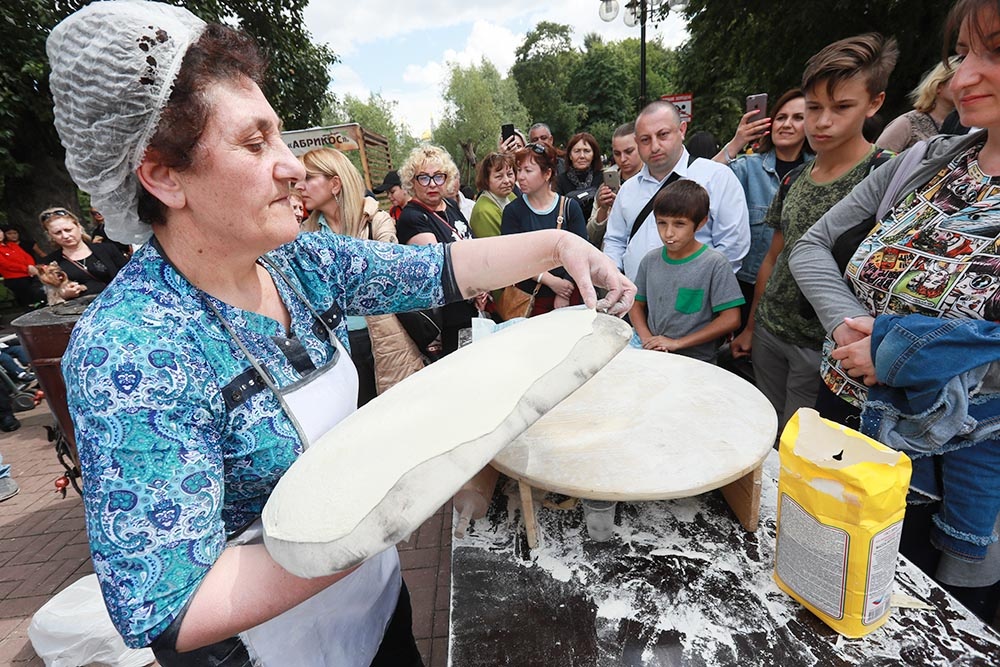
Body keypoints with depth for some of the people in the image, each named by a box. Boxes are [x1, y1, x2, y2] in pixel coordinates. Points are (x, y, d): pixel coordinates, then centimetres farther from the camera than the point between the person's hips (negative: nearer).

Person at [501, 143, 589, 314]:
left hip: (569, 295, 1)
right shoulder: (513, 211, -2)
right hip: (530, 298, -1)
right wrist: (552, 281, -16)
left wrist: (565, 289, -14)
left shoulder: (570, 207, 0)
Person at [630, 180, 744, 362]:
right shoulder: (651, 260, 7)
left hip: (696, 360, -2)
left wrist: (677, 343, -10)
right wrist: (647, 338, -4)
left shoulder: (715, 264, -6)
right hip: (652, 356, 3)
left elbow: (730, 319, -7)